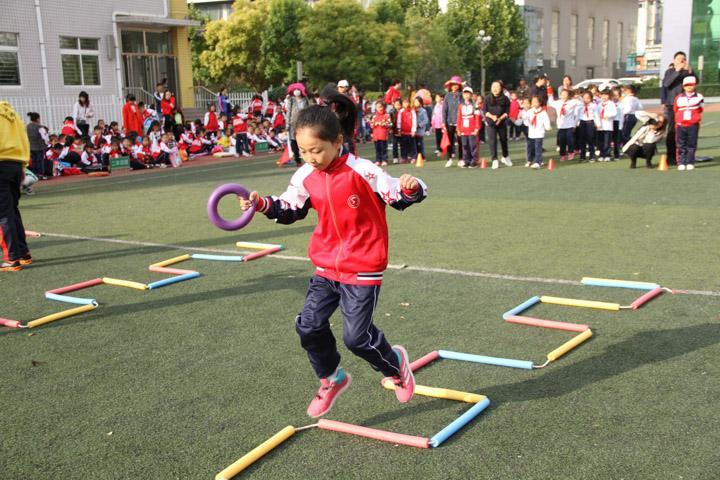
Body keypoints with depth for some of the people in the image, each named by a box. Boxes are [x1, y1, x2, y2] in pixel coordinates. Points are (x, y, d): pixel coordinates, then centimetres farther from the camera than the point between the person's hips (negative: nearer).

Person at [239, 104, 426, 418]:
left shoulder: (362, 171, -17)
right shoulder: (305, 177, -1)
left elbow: (398, 197, -10)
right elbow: (290, 210, 14)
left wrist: (411, 188, -32)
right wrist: (262, 204, -3)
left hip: (363, 268, -6)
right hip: (326, 266, 6)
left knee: (356, 336, -5)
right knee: (308, 326, 4)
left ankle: (395, 363, 28)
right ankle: (331, 379, 29)